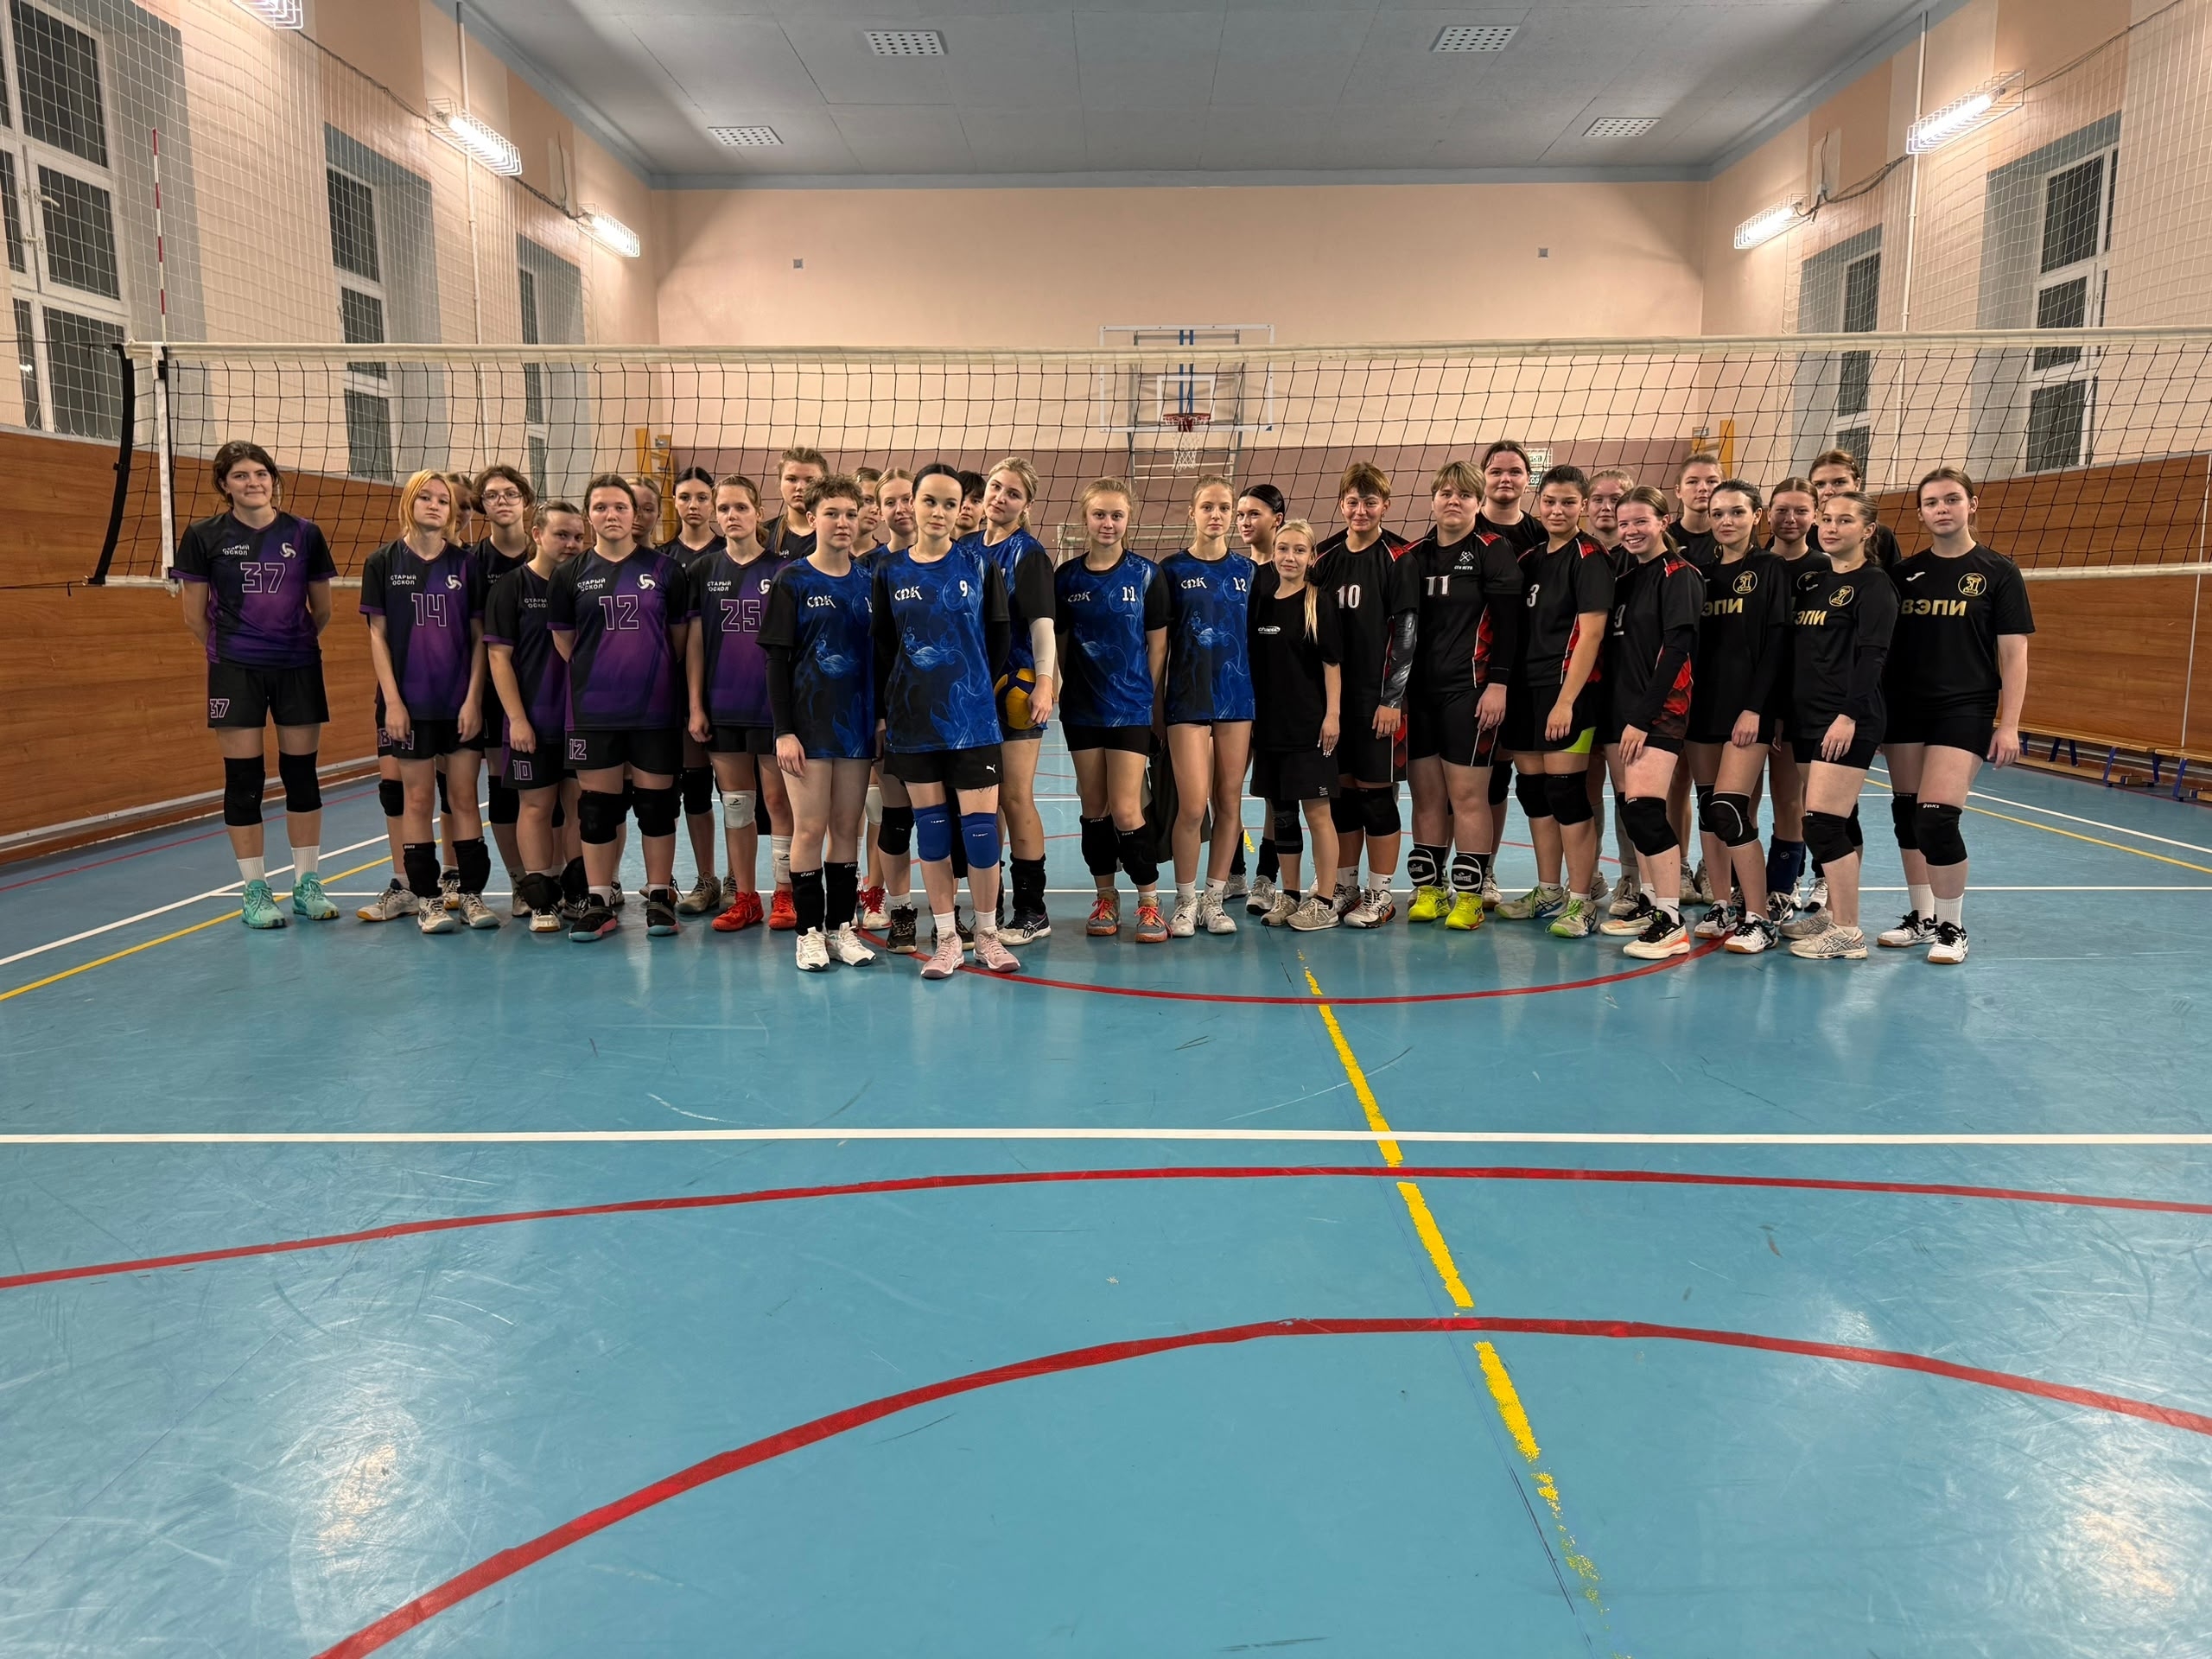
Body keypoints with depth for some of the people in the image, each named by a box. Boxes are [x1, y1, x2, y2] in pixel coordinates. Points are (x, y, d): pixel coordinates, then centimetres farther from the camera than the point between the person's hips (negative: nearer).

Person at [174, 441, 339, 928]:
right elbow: (195, 616, 4)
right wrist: (231, 650, 12)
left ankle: (308, 884, 16)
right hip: (236, 673, -1)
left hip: (299, 669, 2)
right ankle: (254, 892, 10)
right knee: (244, 779, 1)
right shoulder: (204, 536, -2)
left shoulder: (304, 534, 2)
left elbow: (322, 610, 11)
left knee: (301, 775, 6)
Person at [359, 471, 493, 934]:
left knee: (464, 798, 4)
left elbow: (479, 637, 3)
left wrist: (474, 698, -5)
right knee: (417, 798, 4)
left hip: (461, 703, 1)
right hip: (409, 703, -1)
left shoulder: (466, 564, 4)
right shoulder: (384, 562, 2)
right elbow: (377, 636, 1)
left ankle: (472, 892, 12)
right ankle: (426, 898, 11)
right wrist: (392, 700, -6)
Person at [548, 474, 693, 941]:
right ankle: (599, 902, 15)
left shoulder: (665, 568, 1)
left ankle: (660, 898, 15)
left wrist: (657, 677, 7)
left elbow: (680, 635, 7)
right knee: (596, 806, 6)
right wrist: (597, 675, 9)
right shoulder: (571, 575, 4)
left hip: (654, 708, -1)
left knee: (656, 802, 5)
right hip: (593, 711, 1)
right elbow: (563, 642, 12)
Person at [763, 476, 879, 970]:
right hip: (809, 722, -3)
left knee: (847, 827, 8)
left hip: (857, 721, 4)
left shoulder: (869, 581, 8)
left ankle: (842, 927, 17)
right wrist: (784, 730, -11)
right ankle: (810, 930, 9)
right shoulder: (791, 580, -2)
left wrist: (882, 717, 7)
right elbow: (777, 659, -5)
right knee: (810, 828, -2)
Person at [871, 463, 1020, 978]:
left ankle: (987, 934, 14)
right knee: (931, 827, 6)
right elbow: (881, 647, 8)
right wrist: (886, 712, 4)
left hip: (972, 717, -1)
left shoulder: (980, 565, 1)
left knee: (981, 826, -3)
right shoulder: (888, 570, 4)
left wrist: (977, 689, 4)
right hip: (913, 721, 2)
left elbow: (998, 638, 7)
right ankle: (947, 939, 16)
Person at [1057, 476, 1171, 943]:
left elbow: (1157, 642, 1)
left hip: (1130, 708, -2)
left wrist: (1147, 695, -1)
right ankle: (1106, 898, 22)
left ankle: (1150, 900, 7)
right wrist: (1058, 692, 3)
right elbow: (1059, 641, 9)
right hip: (1082, 708, 3)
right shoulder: (1066, 577, 3)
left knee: (1125, 811, -7)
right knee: (1093, 809, 8)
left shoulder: (1146, 574, -2)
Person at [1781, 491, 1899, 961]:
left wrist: (1849, 715, -21)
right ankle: (1833, 913, 22)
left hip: (1848, 723, -7)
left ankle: (1848, 933, -4)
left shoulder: (1874, 585, -5)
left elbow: (1872, 657, -14)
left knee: (1822, 822, -11)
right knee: (1838, 823, 14)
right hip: (1808, 719, 7)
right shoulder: (1810, 582, 16)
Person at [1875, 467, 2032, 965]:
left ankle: (1952, 928, 4)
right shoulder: (1905, 573, 8)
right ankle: (1923, 917, 23)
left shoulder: (1997, 571, -1)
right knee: (1907, 815, 7)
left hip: (1965, 711, -4)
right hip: (1905, 709, 4)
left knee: (1936, 817, -14)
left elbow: (2014, 653, -2)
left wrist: (2009, 724, -9)